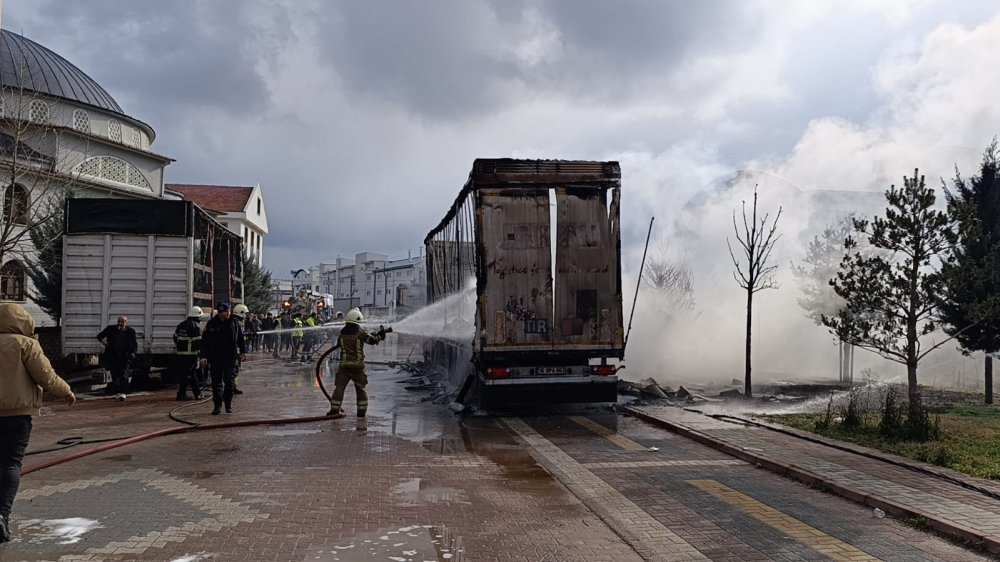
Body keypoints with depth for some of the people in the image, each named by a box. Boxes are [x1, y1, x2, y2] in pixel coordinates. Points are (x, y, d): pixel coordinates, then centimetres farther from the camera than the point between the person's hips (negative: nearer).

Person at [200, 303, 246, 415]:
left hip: (230, 358, 0)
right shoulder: (211, 324, -1)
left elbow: (241, 338, 10)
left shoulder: (234, 323, 2)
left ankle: (228, 404, 16)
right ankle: (217, 406, 11)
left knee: (229, 381, 2)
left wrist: (243, 351, 3)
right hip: (215, 358, 0)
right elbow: (205, 341, 1)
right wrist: (204, 356, -4)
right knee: (216, 382, 3)